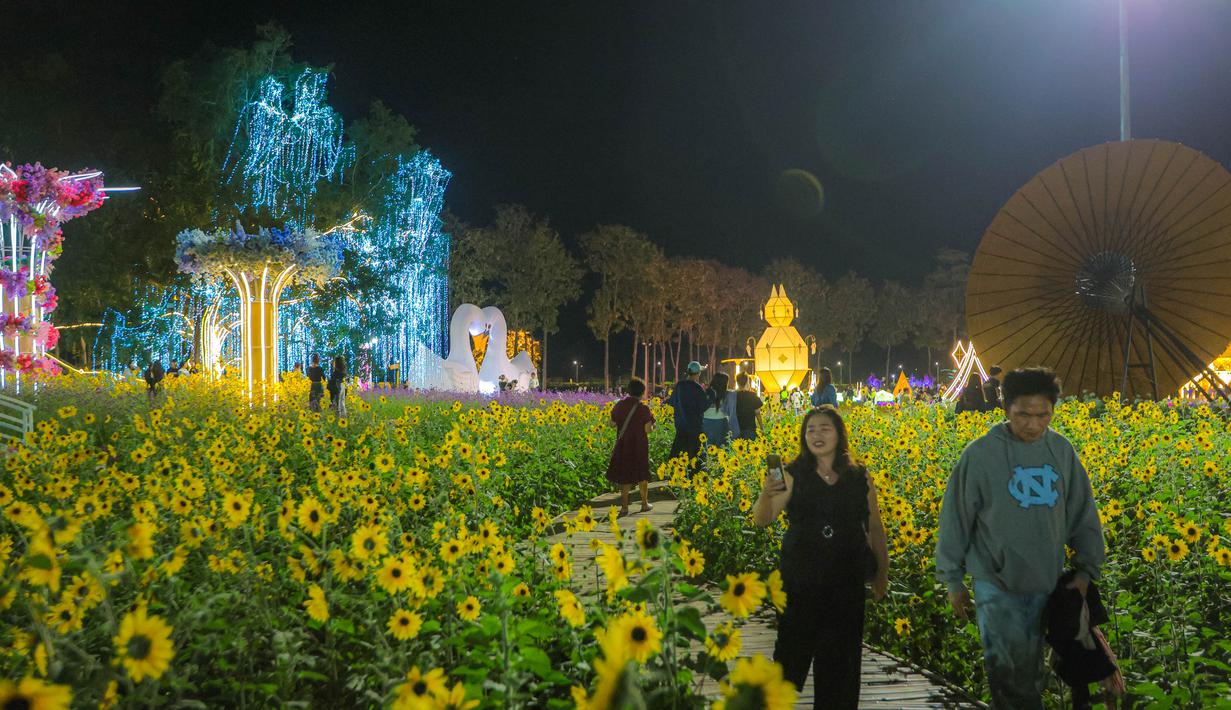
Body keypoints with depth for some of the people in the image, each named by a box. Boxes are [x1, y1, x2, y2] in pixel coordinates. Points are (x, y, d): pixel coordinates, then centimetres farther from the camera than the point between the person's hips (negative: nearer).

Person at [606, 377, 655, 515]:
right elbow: (648, 430, -15)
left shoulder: (620, 405, -3)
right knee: (642, 475, 15)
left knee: (625, 477, 6)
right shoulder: (643, 409, -13)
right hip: (639, 447, -2)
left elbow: (612, 423, 3)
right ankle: (644, 503, 26)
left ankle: (624, 506, 0)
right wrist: (652, 425, 7)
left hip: (623, 445, 2)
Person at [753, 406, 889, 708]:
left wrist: (882, 575, 13)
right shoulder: (793, 476, -4)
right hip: (800, 583, -2)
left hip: (847, 584, 2)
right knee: (792, 651, 5)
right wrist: (766, 494, -36)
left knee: (840, 660, 9)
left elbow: (875, 530, 12)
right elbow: (762, 520, -15)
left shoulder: (860, 479, 3)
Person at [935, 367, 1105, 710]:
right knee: (1011, 673, -10)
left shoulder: (1062, 451, 1)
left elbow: (1083, 515, 10)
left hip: (1047, 586, 4)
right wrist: (952, 580, 1)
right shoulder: (981, 455, -10)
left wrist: (1086, 569, 6)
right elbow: (955, 520, -3)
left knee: (1030, 672, 15)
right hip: (997, 586, -4)